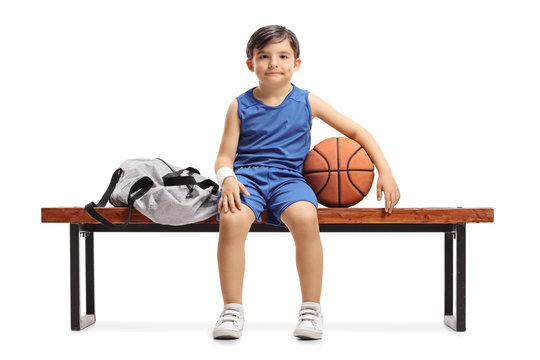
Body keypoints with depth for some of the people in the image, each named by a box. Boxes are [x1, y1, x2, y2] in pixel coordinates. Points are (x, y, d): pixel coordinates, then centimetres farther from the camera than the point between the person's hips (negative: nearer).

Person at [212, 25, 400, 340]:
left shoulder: (307, 102, 9)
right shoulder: (240, 106, 9)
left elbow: (356, 131, 14)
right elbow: (225, 156, 8)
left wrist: (385, 172, 5)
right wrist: (227, 179, -16)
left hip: (288, 179, 0)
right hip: (246, 176, 0)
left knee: (305, 218, -35)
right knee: (232, 220, -34)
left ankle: (312, 309, -18)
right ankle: (232, 310, -18)